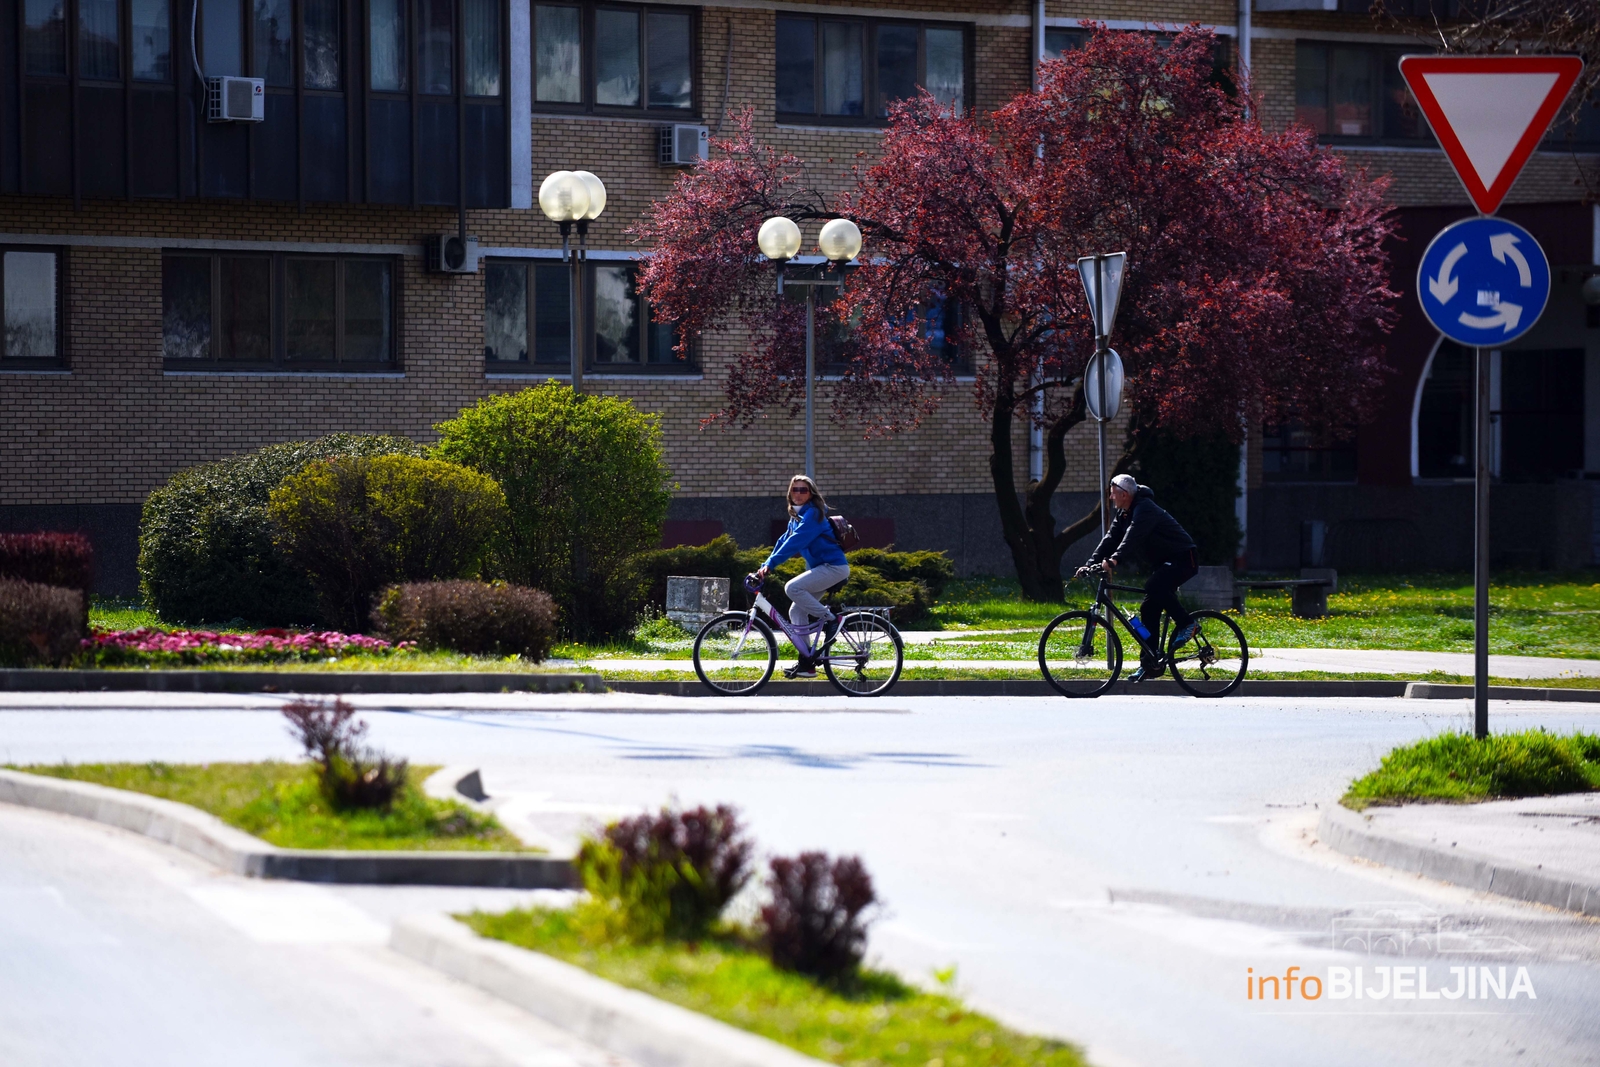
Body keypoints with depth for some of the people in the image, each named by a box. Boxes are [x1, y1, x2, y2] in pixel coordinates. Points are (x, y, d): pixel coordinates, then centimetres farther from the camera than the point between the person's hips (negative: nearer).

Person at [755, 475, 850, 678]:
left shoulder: (813, 514, -15)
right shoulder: (796, 516, 14)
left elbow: (795, 541, -25)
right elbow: (784, 541, 14)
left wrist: (770, 564, -29)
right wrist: (765, 566, 4)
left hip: (834, 567, -10)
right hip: (821, 568, 10)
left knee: (792, 587, -25)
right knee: (796, 611, 4)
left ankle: (830, 620, -12)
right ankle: (806, 663, 5)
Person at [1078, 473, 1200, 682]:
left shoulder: (1145, 509, -22)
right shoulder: (1124, 514, 8)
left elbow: (1133, 537, -38)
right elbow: (1110, 539, 3)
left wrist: (1114, 560, -51)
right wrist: (1091, 564, -10)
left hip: (1183, 559, -10)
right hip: (1163, 562, 10)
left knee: (1154, 587, -34)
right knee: (1149, 610, 3)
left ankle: (1187, 623, -19)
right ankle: (1150, 663, 6)